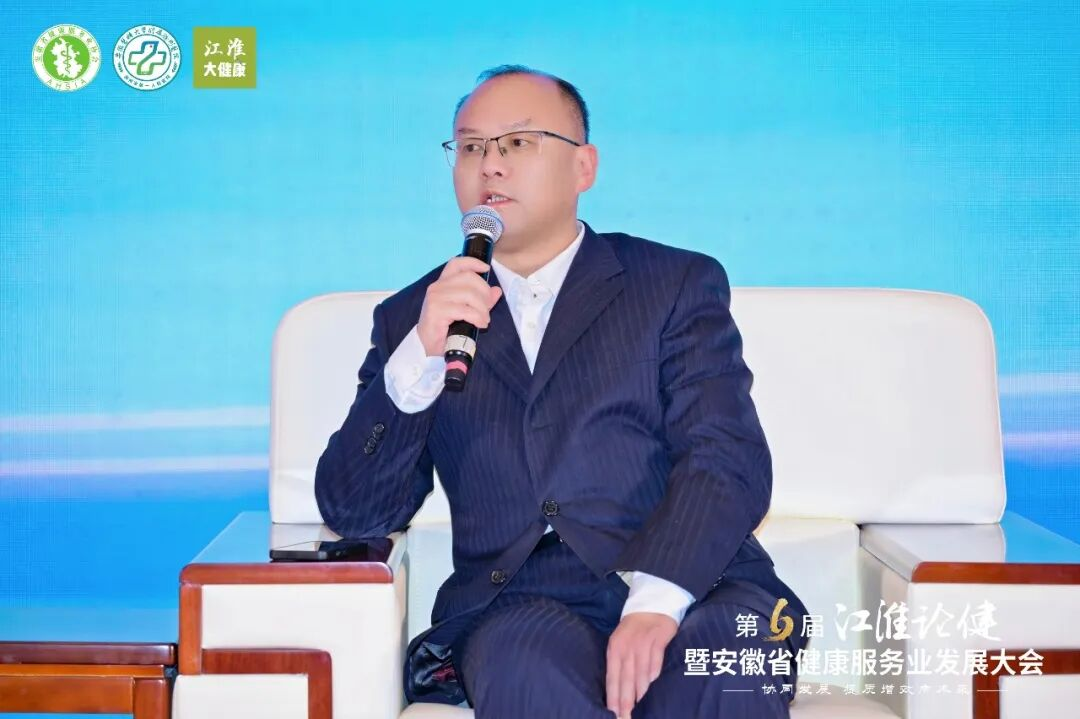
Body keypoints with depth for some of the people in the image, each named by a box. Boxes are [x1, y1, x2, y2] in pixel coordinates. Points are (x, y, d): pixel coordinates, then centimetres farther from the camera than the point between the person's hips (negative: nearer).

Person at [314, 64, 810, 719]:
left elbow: (728, 460, -4)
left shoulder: (678, 284, 11)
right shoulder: (410, 318, 16)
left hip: (690, 592, 0)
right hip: (516, 609, 1)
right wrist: (418, 361, -10)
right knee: (528, 659, -34)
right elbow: (352, 513, 6)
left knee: (729, 653, -34)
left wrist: (657, 602, -22)